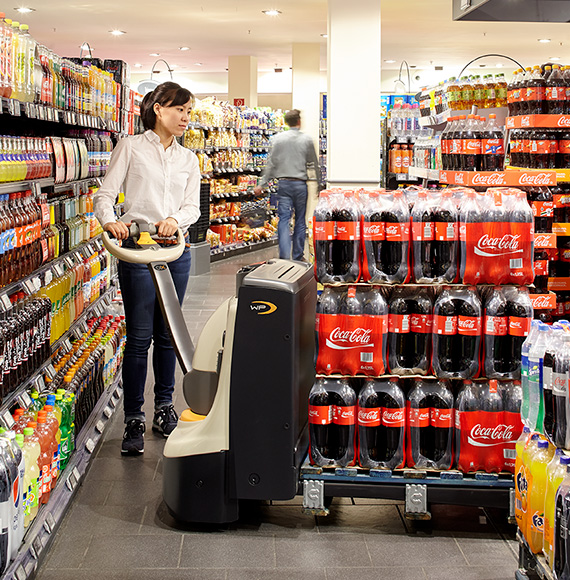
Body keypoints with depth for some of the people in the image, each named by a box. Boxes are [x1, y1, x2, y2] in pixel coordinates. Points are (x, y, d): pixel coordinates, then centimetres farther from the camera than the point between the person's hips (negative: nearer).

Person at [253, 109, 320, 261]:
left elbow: (271, 163, -1)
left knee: (284, 219, -1)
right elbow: (314, 164, 6)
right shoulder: (307, 139, 0)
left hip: (284, 183, 0)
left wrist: (262, 184, 3)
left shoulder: (278, 138, 1)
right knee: (300, 221, 9)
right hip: (300, 184, 0)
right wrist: (318, 183, 18)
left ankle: (284, 256, -13)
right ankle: (298, 256, 14)